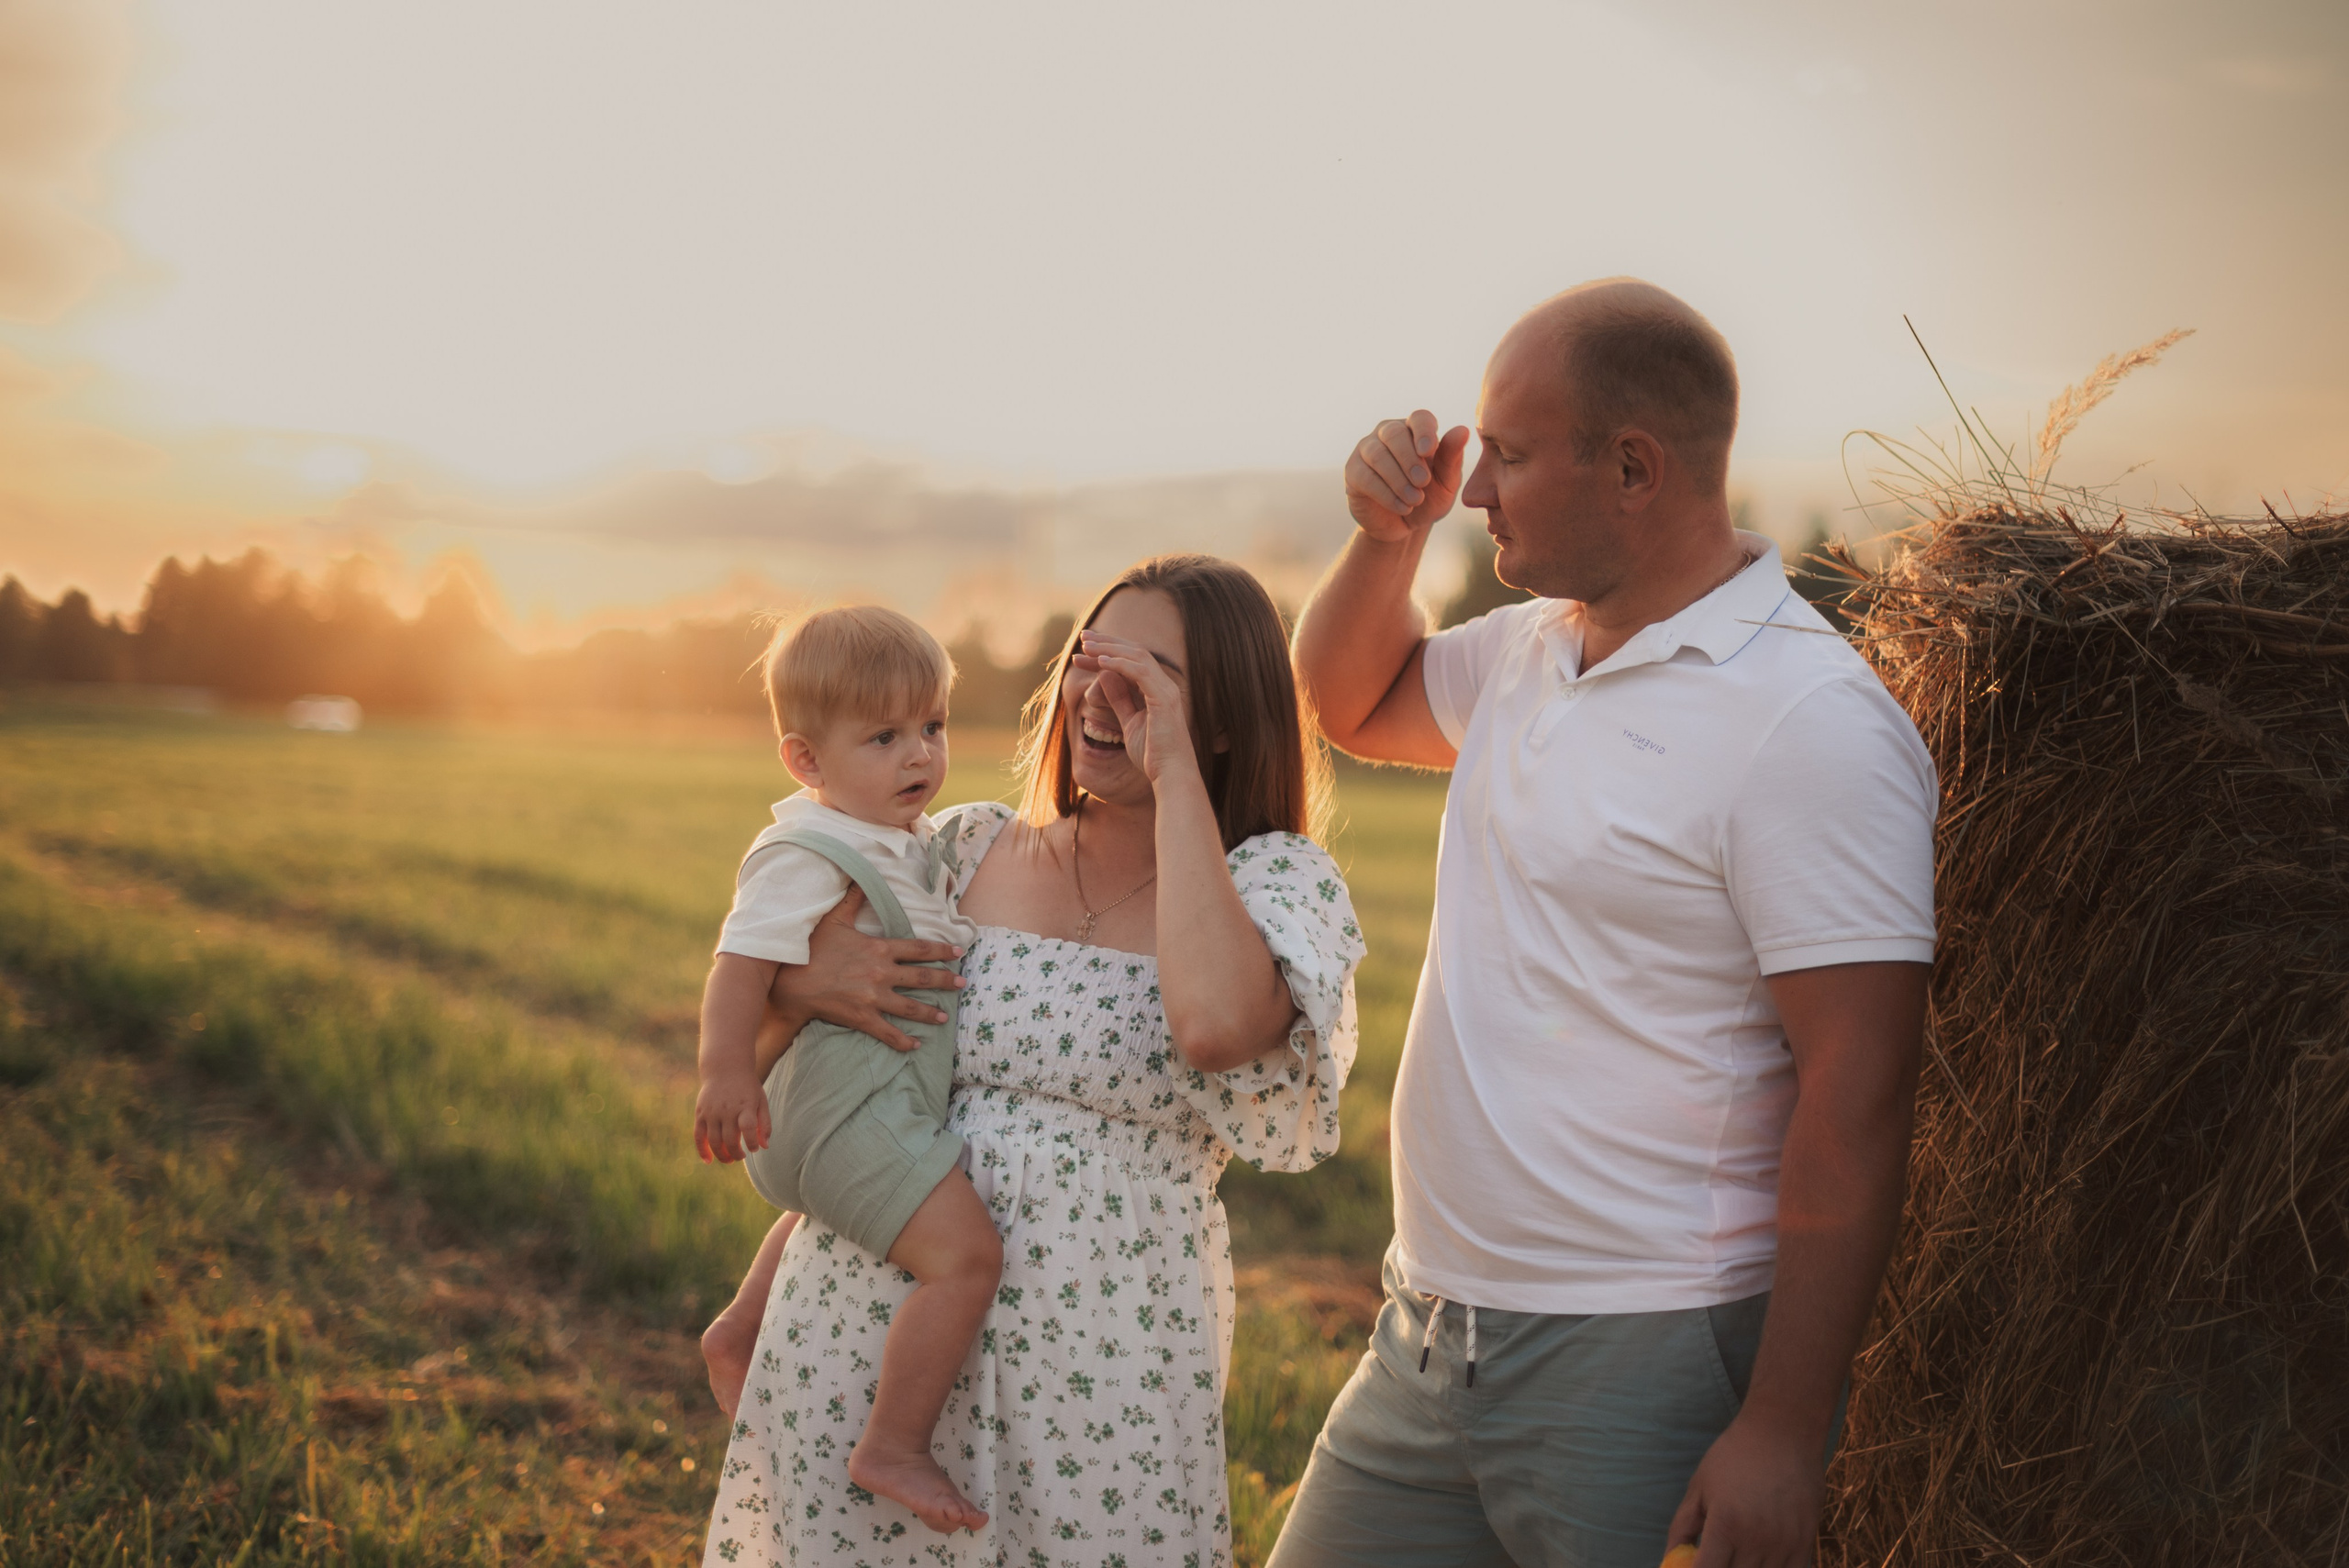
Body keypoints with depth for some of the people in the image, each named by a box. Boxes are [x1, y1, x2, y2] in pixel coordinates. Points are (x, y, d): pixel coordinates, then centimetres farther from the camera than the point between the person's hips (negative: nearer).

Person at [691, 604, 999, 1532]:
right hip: (849, 1100, -11)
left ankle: (743, 1332, 57)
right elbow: (744, 958, -27)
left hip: (867, 1100, 11)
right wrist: (726, 1070, -36)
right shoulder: (807, 853, -18)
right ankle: (892, 1449, -18)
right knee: (965, 1254, -23)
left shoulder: (903, 843, 13)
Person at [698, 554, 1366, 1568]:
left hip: (1096, 1356, -3)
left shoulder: (1277, 882, -3)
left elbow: (1214, 1025, -27)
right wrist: (801, 983, -7)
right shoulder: (967, 852, 8)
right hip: (865, 1331, 3)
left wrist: (1173, 773, -17)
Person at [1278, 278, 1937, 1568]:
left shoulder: (1808, 722, -17)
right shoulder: (1531, 650, 9)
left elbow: (1857, 1096, -20)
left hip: (1647, 1373, -8)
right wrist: (1388, 536, 8)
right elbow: (1353, 704, 29)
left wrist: (1783, 1433, -21)